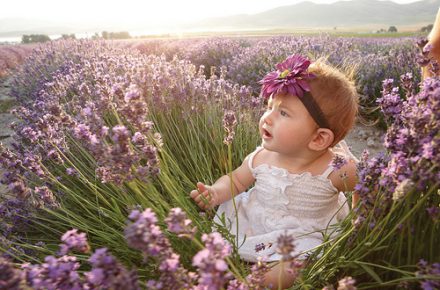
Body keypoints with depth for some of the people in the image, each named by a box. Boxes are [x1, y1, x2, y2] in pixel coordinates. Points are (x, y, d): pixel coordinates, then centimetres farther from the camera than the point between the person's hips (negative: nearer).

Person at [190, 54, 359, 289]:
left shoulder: (336, 169, -24)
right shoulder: (262, 158, -15)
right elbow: (236, 180, 1)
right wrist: (216, 192, -18)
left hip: (303, 236, -3)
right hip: (252, 221, 4)